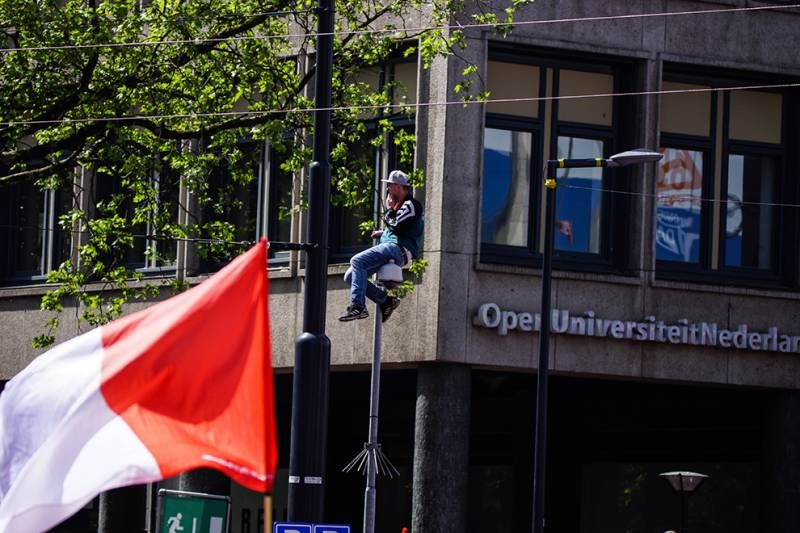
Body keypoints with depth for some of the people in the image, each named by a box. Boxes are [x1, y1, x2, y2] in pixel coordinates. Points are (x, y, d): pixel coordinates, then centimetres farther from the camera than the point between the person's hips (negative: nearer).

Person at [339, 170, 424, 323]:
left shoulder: (411, 205, -4)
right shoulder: (399, 205, 28)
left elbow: (397, 227, -16)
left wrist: (389, 209, -1)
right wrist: (382, 233, 18)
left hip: (398, 250, -10)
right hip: (390, 248, 10)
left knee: (357, 261, -28)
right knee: (350, 276, 1)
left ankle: (358, 306, -36)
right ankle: (385, 300, -3)